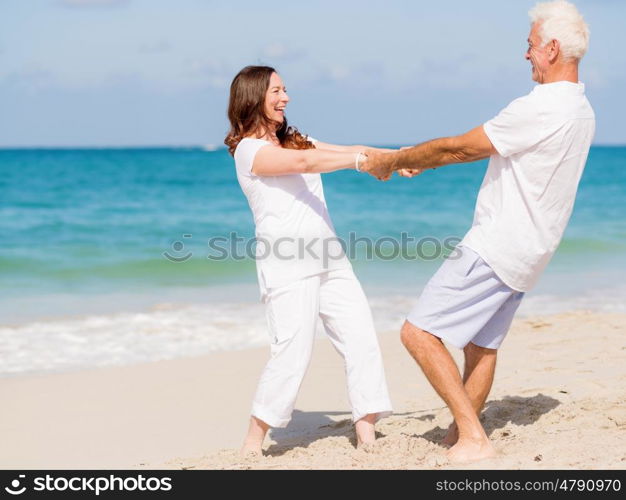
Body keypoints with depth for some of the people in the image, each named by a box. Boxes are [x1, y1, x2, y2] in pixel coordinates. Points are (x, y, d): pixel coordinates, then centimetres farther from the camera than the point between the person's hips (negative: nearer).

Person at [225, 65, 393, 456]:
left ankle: (367, 435, 0)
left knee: (361, 338, -2)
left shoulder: (294, 140, 21)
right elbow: (305, 163, -21)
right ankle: (254, 442, 1)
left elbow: (347, 152, 11)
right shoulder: (249, 149, -5)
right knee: (293, 352, -12)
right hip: (287, 266, -8)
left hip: (329, 260, 8)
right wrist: (361, 160, -24)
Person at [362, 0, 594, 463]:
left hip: (496, 246, -10)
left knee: (419, 333, -9)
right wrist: (423, 163, 20)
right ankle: (459, 437, 28)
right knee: (481, 343, 20)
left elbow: (459, 147, -14)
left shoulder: (541, 108, -21)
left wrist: (394, 160, 0)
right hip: (524, 252, 10)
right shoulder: (580, 110, 12)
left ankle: (472, 437, -10)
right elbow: (481, 148, 19)